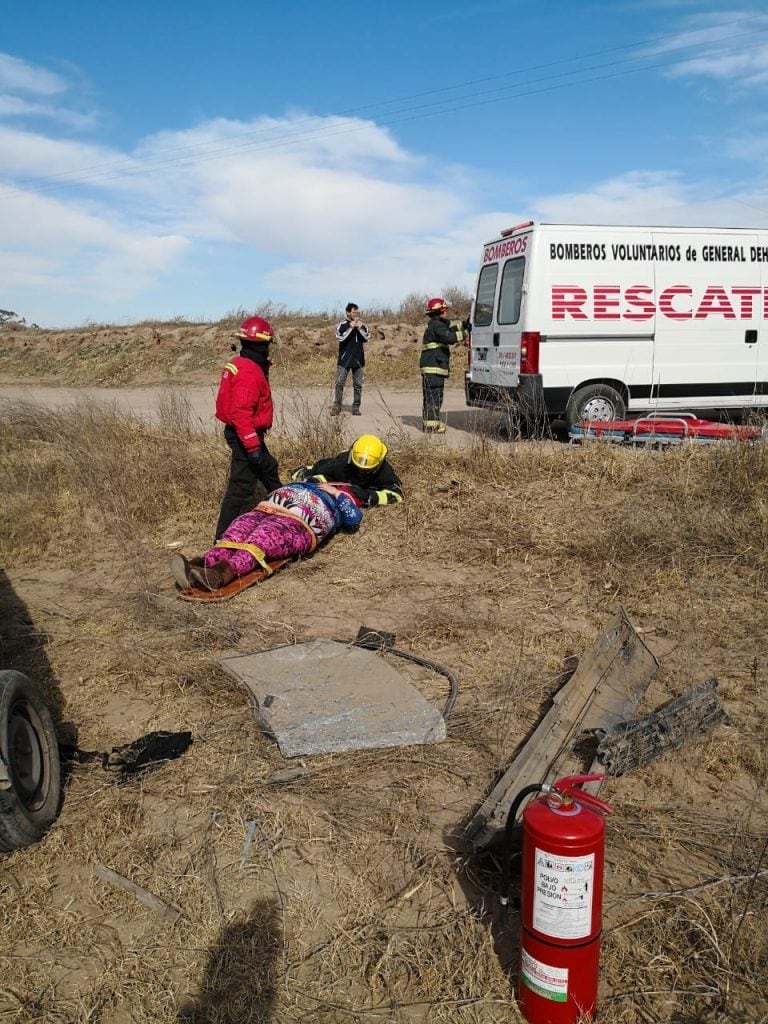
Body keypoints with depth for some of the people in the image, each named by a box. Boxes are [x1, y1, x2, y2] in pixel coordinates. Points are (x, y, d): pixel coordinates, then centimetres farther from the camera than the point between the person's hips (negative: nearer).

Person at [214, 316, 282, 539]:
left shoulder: (240, 364, 9)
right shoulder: (249, 372, -23)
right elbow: (241, 412, -30)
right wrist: (253, 445, -31)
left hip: (243, 433, 11)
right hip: (246, 435, -11)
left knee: (269, 469, 28)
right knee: (242, 486, -8)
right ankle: (223, 536, -5)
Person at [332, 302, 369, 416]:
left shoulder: (362, 325, 7)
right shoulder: (342, 324, -3)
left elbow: (366, 338, -3)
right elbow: (340, 338, -16)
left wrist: (360, 328, -17)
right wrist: (351, 327, -20)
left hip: (358, 359, 3)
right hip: (344, 359, -3)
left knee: (358, 385, 4)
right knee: (339, 383, -3)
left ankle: (356, 407, 11)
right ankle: (336, 407, 4)